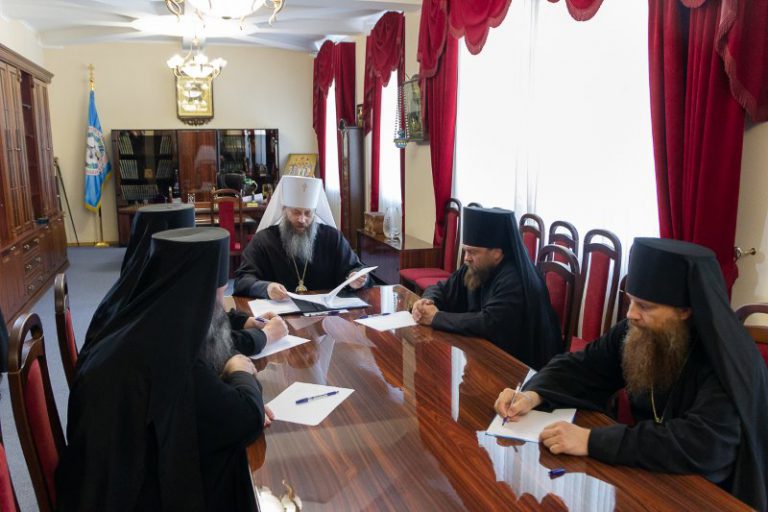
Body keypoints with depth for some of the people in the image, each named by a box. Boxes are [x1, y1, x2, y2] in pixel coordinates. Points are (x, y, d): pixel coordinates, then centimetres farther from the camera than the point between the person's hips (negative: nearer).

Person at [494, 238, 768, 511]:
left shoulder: (732, 363, -25)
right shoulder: (637, 332, -7)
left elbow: (703, 445, -36)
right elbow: (581, 367, 2)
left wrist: (592, 441, -37)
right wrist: (533, 394, -17)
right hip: (650, 476, 6)